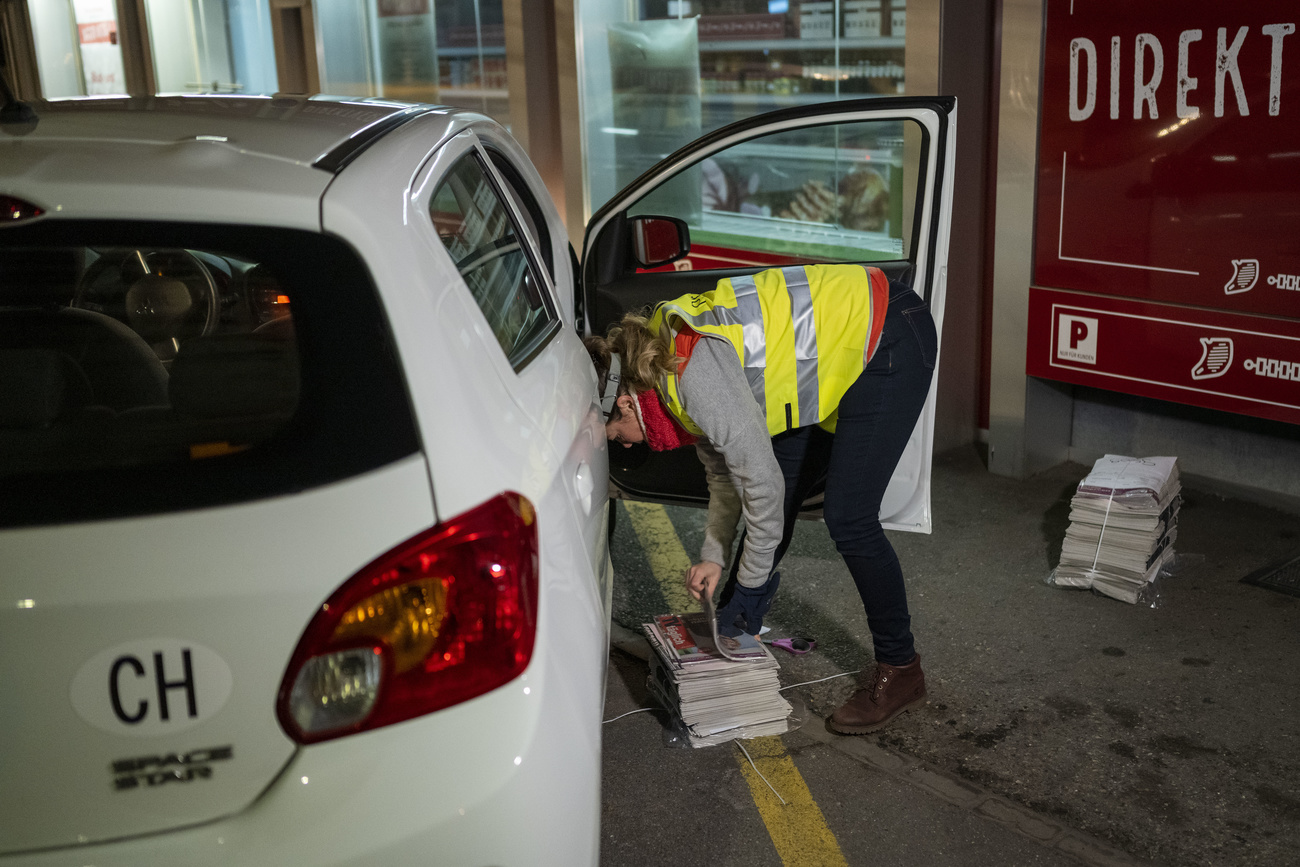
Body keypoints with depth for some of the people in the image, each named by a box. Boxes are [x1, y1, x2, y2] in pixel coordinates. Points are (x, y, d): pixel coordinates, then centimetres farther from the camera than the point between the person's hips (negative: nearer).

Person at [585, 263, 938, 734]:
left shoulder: (694, 373, -28)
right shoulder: (667, 361, 2)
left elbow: (760, 479, -23)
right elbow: (724, 471, 12)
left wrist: (751, 584, -11)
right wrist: (713, 556, 5)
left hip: (893, 340, -10)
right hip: (845, 340, 10)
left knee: (847, 518, -12)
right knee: (781, 495, 11)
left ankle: (900, 669, 4)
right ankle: (733, 629, 25)